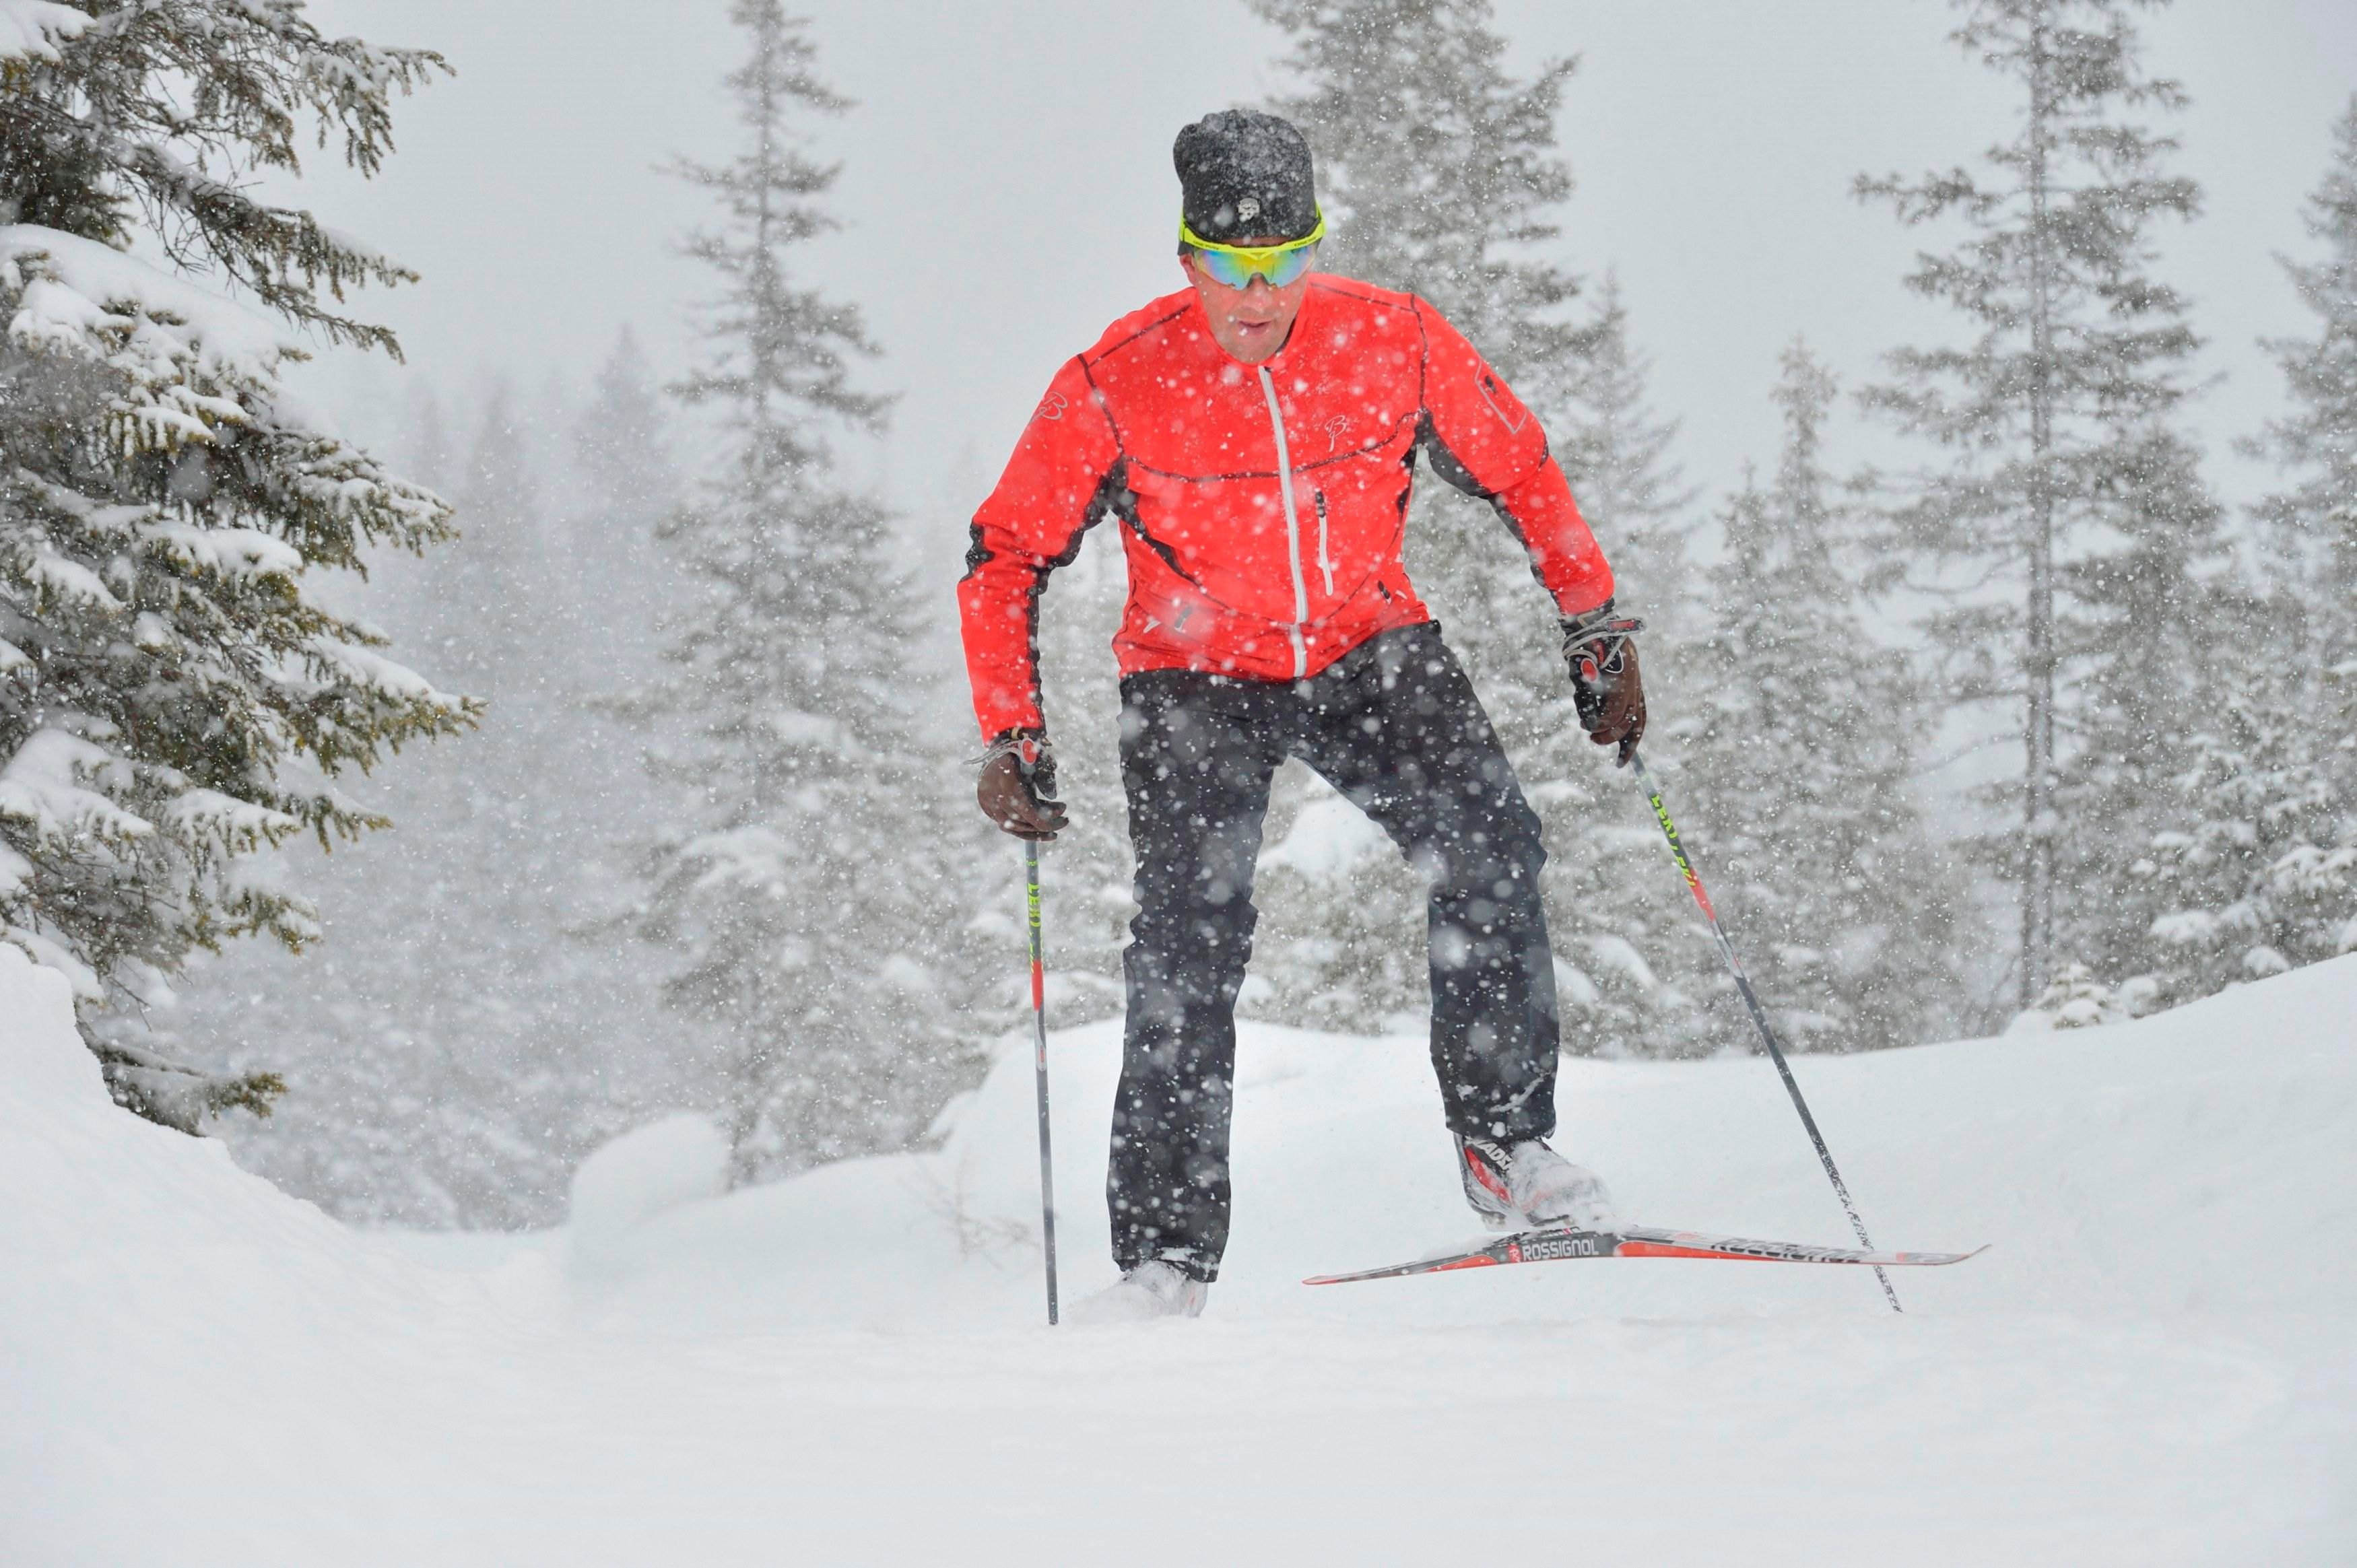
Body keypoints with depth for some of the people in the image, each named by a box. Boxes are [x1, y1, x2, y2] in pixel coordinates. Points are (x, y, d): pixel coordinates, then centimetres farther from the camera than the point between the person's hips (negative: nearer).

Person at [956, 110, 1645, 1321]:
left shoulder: (1393, 342, -12)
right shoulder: (1116, 385, -16)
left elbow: (1520, 475, 4)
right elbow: (1006, 558, -7)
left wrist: (1594, 629, 2)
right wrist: (1013, 739, -14)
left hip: (1368, 653, 2)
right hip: (1194, 677, -2)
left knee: (1487, 846, -22)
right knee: (1191, 933, -18)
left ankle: (1504, 1143, -8)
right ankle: (1165, 1255, -12)